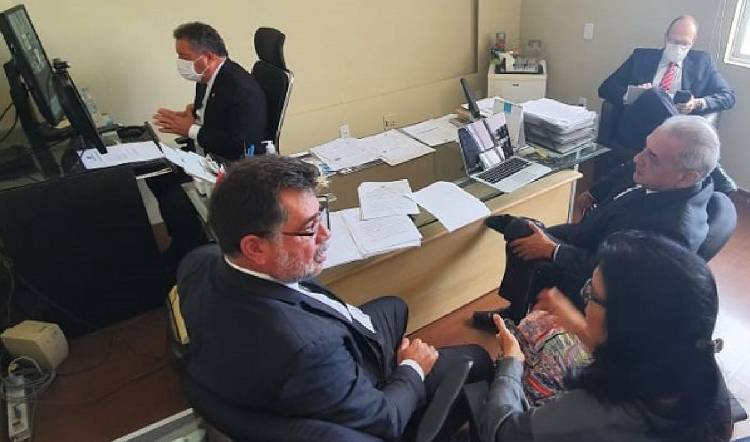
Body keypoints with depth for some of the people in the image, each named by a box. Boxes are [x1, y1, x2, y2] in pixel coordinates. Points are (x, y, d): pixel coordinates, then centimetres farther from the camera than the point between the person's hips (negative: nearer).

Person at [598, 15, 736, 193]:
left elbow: (728, 95, 17)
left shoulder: (702, 61, 22)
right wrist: (632, 93, -9)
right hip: (633, 127, 0)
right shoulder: (642, 56, 20)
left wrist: (698, 103, -4)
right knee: (654, 93, -32)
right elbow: (606, 88, 12)